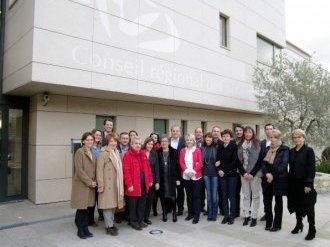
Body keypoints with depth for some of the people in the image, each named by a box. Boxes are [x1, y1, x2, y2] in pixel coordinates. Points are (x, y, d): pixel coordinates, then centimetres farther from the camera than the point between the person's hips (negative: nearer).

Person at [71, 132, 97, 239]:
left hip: (91, 185, 6)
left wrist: (94, 181, 0)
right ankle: (80, 230, 14)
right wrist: (89, 182, -15)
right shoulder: (79, 152, -10)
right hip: (81, 185, -6)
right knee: (81, 208, 1)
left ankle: (85, 228, 22)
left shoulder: (93, 154, 12)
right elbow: (79, 170, -16)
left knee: (87, 207, 11)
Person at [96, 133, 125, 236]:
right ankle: (109, 226, 7)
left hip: (116, 183, 7)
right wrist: (100, 185, -18)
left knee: (113, 204, 13)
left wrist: (121, 183, 11)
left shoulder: (117, 153, 13)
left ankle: (111, 223, 25)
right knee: (108, 204, -2)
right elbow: (99, 170, -14)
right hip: (107, 184, -7)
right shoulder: (103, 153, -10)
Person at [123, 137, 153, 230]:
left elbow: (147, 168, 14)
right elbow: (126, 171, -16)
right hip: (133, 185, -6)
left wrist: (150, 180, 11)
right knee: (133, 205, 7)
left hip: (144, 184, 7)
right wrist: (129, 184, -19)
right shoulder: (127, 155, -11)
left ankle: (140, 220, 28)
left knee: (142, 204, 15)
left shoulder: (143, 155, 10)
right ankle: (134, 222, 21)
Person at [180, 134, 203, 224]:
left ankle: (196, 216, 7)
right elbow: (181, 162, 1)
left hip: (196, 176, -3)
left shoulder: (198, 150, -1)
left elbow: (200, 163, -5)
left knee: (196, 195, 0)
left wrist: (193, 171, -15)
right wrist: (187, 171, -12)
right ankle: (190, 213, 24)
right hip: (186, 176, 3)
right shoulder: (182, 151, 7)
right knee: (189, 195, 11)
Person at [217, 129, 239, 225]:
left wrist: (225, 171, -12)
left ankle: (232, 216, 14)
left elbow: (234, 161, -11)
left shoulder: (234, 146, -6)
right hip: (222, 175, 4)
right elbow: (217, 160, 10)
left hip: (232, 175, -4)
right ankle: (226, 215, 19)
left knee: (232, 196, 3)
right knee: (224, 196, 9)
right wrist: (219, 170, -6)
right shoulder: (220, 148, 8)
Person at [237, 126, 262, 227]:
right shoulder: (240, 145, 8)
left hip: (255, 173, -3)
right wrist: (243, 173, -6)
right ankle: (246, 216, 16)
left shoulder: (258, 144, -2)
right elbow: (238, 160, 5)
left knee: (255, 195, 4)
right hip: (244, 174, 3)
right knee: (246, 195, 8)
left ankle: (254, 217, 12)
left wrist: (252, 173, -12)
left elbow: (259, 160, -7)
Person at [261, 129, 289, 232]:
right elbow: (263, 163, 5)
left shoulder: (284, 150, -7)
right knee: (267, 201, 8)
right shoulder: (268, 149, 10)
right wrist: (267, 173, -12)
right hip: (268, 179, 5)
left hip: (279, 180, -5)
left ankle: (277, 224, 18)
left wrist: (273, 175, -17)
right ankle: (268, 222, 22)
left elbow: (283, 165, -16)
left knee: (278, 201, 7)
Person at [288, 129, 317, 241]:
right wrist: (289, 181, 6)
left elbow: (312, 168, -12)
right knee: (297, 205, 14)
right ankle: (299, 224, 30)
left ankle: (312, 229, 14)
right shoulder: (291, 151, 7)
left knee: (308, 206, 2)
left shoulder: (309, 151, -8)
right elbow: (291, 167, 10)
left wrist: (309, 184, -17)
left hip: (305, 183, -5)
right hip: (294, 183, 5)